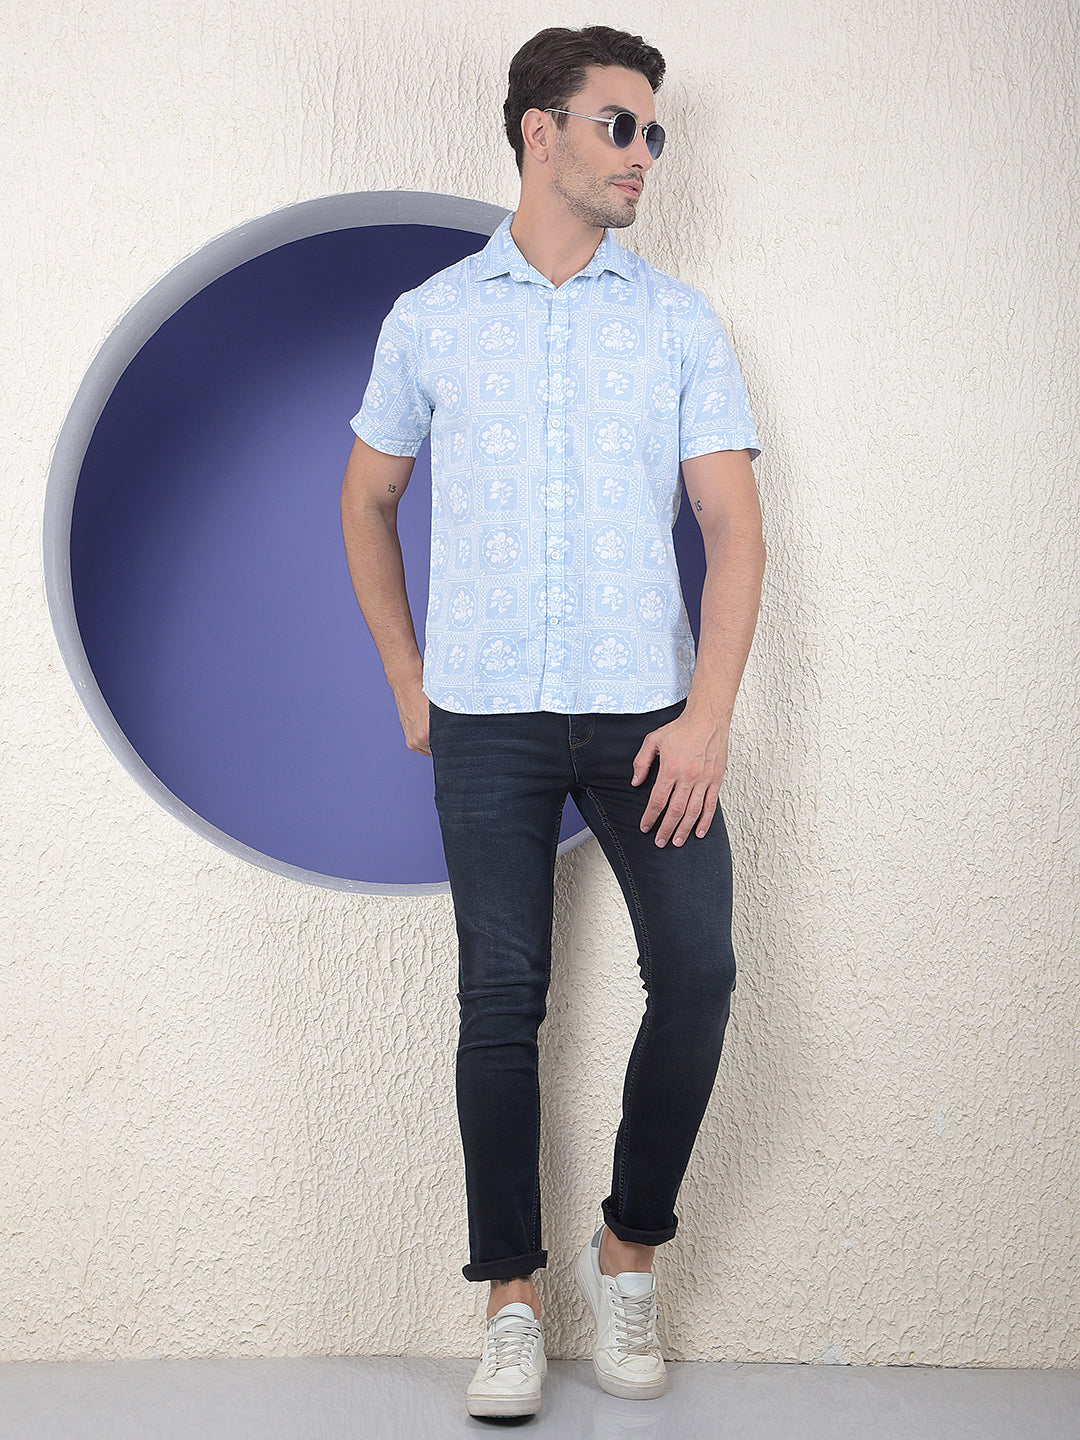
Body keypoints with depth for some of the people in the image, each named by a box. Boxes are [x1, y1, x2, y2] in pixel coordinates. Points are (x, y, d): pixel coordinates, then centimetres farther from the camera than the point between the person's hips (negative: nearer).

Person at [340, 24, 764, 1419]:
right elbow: (366, 499, 17)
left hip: (647, 712, 1)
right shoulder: (431, 319, 7)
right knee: (501, 1001, 1)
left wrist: (707, 716, -10)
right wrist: (407, 680, 9)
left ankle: (627, 1248, 15)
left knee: (698, 970, -8)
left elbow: (735, 525, 1)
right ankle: (512, 1299, 15)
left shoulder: (681, 323, 7)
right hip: (487, 720, 0)